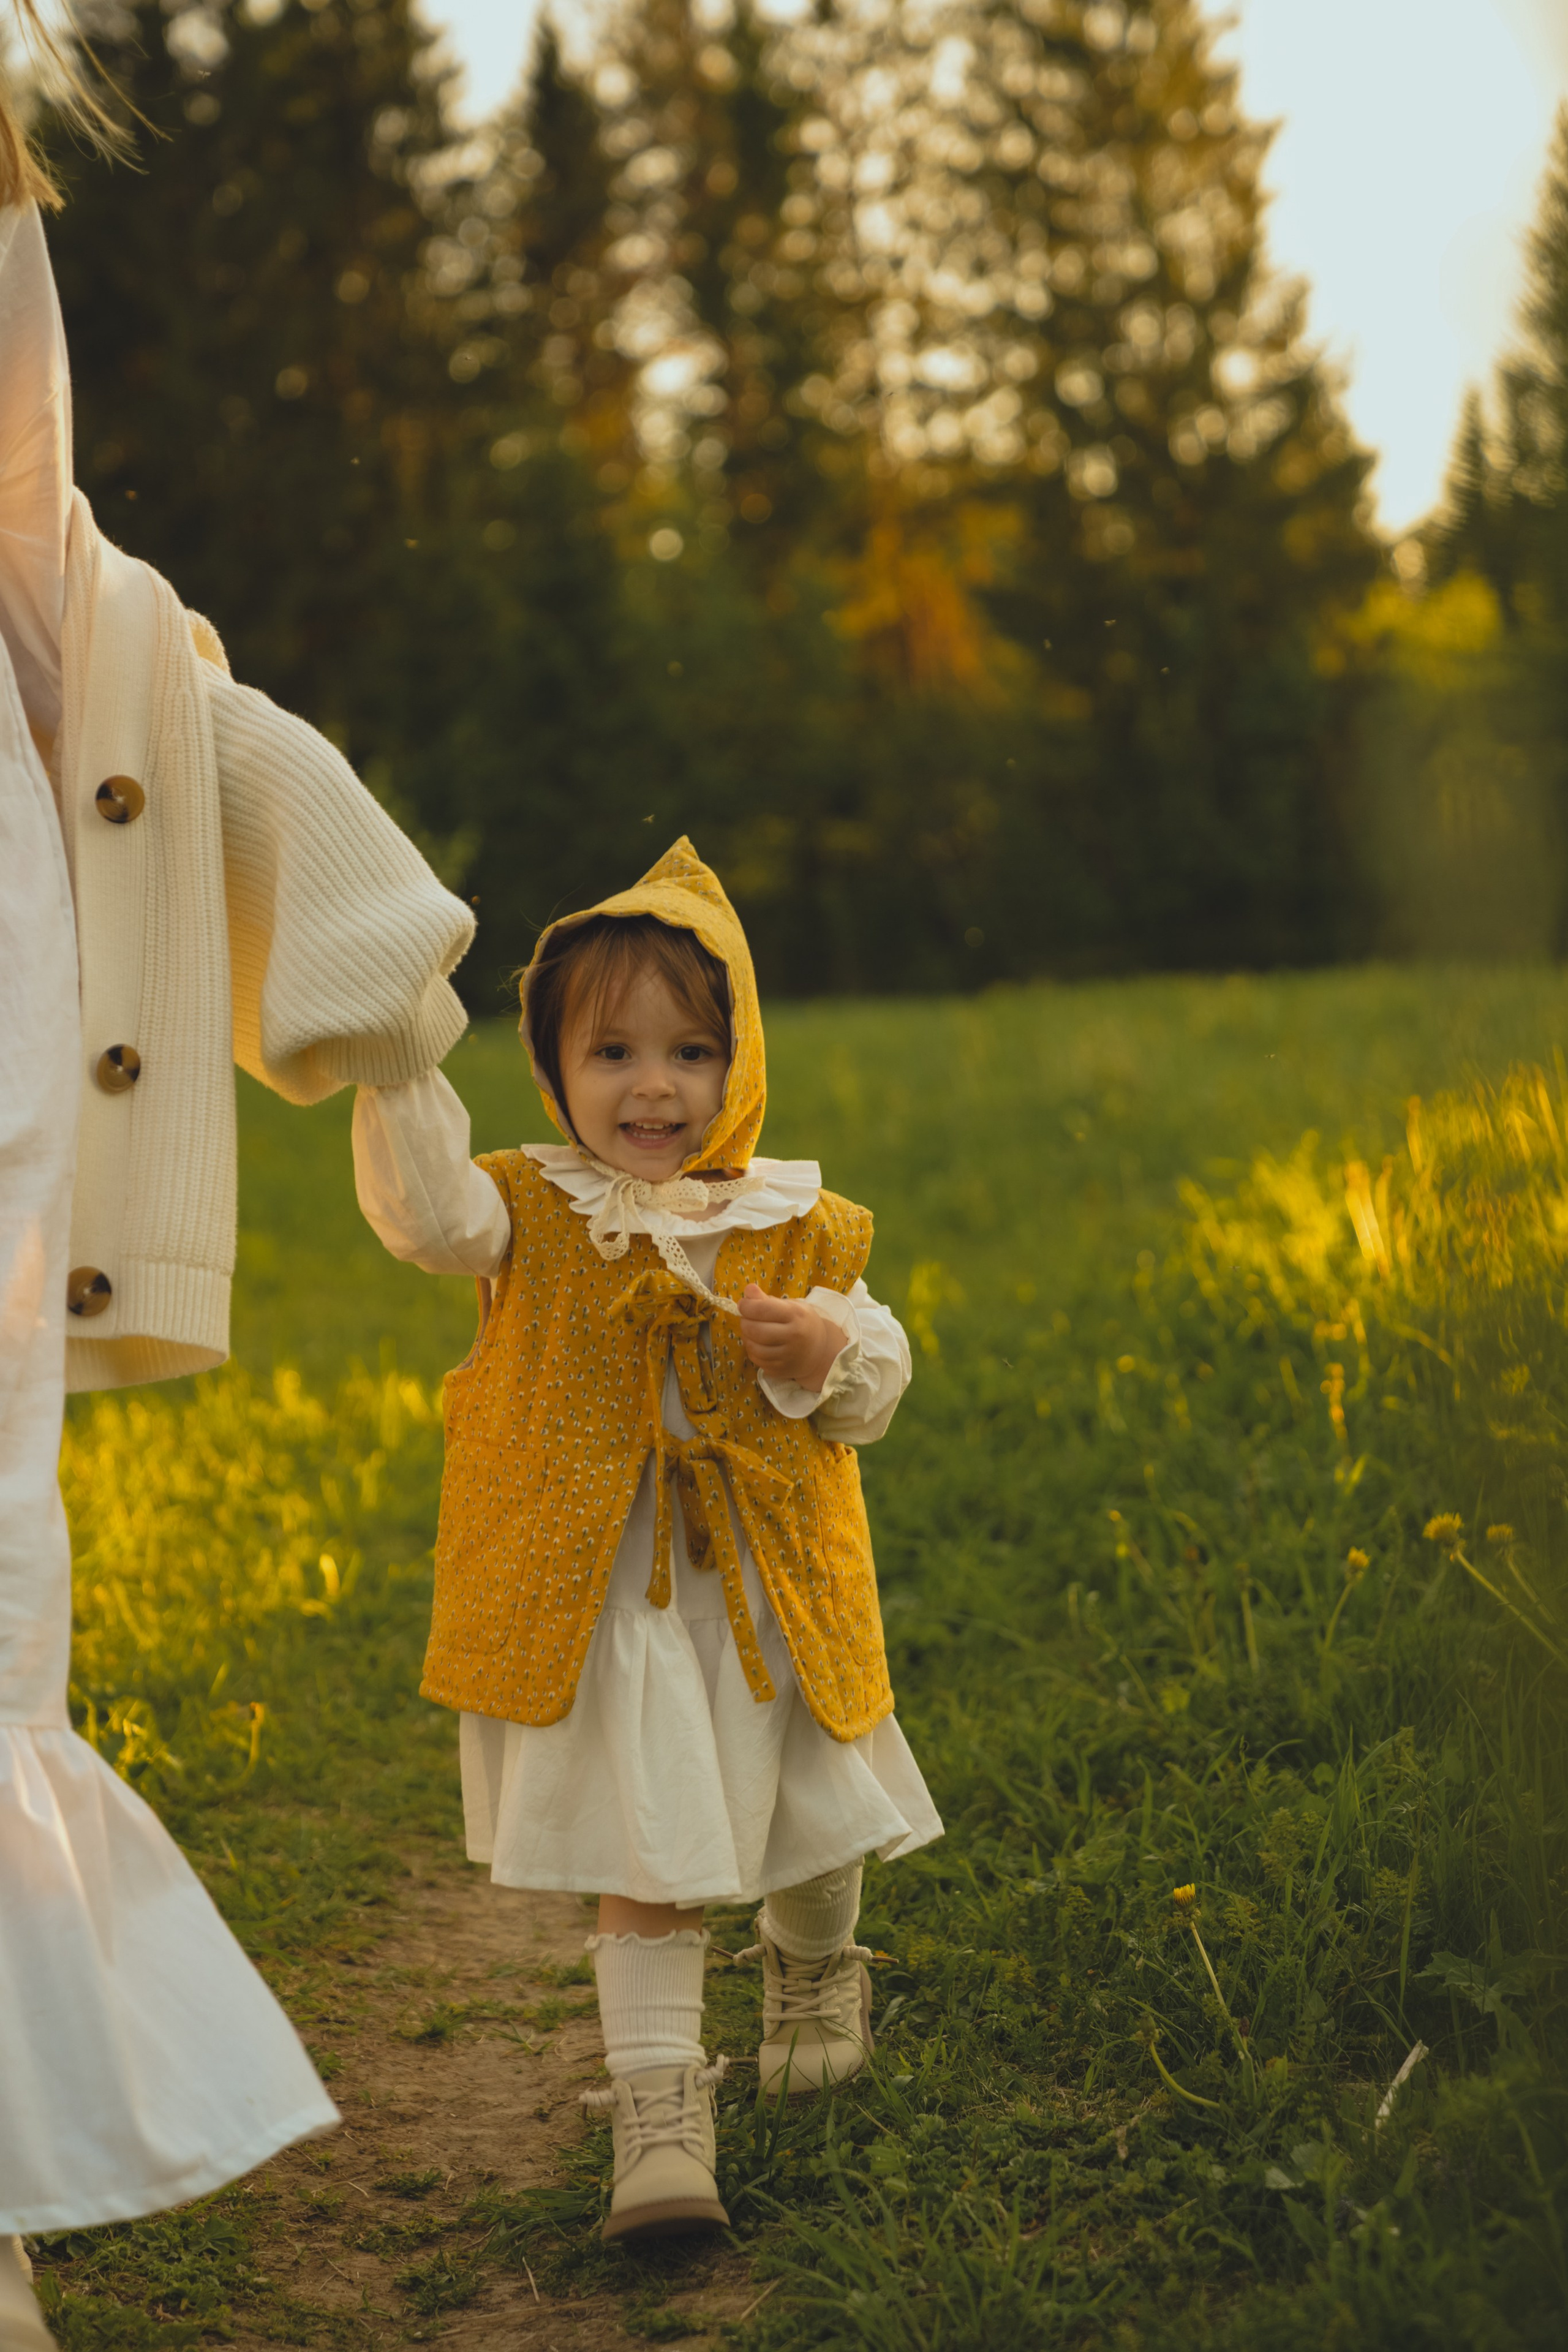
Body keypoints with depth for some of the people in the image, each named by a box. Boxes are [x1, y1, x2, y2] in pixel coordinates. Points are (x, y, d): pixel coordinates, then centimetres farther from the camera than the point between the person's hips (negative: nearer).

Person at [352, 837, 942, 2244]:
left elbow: (879, 1386, 4)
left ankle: (814, 1974, 52)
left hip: (772, 1597, 3)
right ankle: (661, 2106, 2)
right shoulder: (535, 1218, -4)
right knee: (644, 1856, -5)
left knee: (809, 1819, 21)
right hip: (607, 1607, -3)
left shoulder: (796, 1230, 0)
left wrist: (828, 1355, -18)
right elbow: (426, 1210, -24)